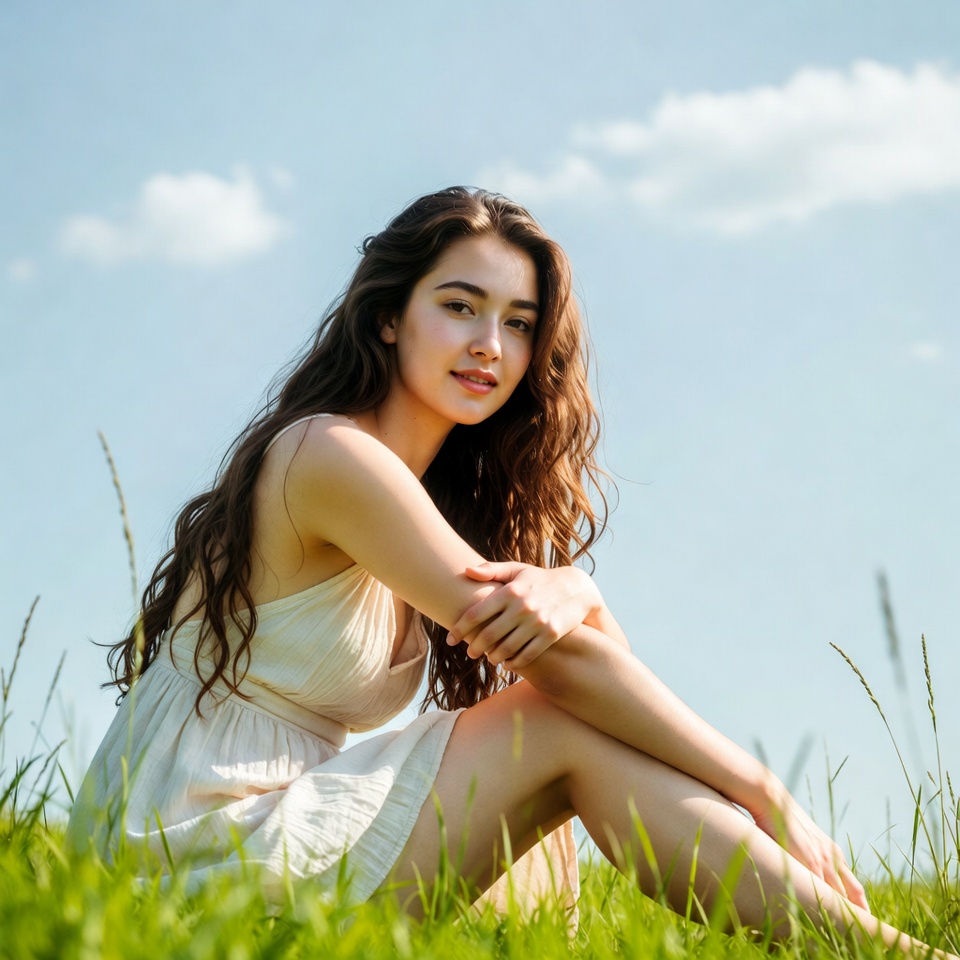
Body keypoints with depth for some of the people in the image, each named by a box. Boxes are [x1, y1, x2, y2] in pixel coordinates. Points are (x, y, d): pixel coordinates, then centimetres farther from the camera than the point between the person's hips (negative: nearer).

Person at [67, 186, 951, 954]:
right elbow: (561, 665, -17)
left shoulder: (445, 493, 15)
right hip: (196, 843, -9)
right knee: (567, 735, -12)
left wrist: (569, 587, -24)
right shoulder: (332, 456, -14)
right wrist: (768, 797, -13)